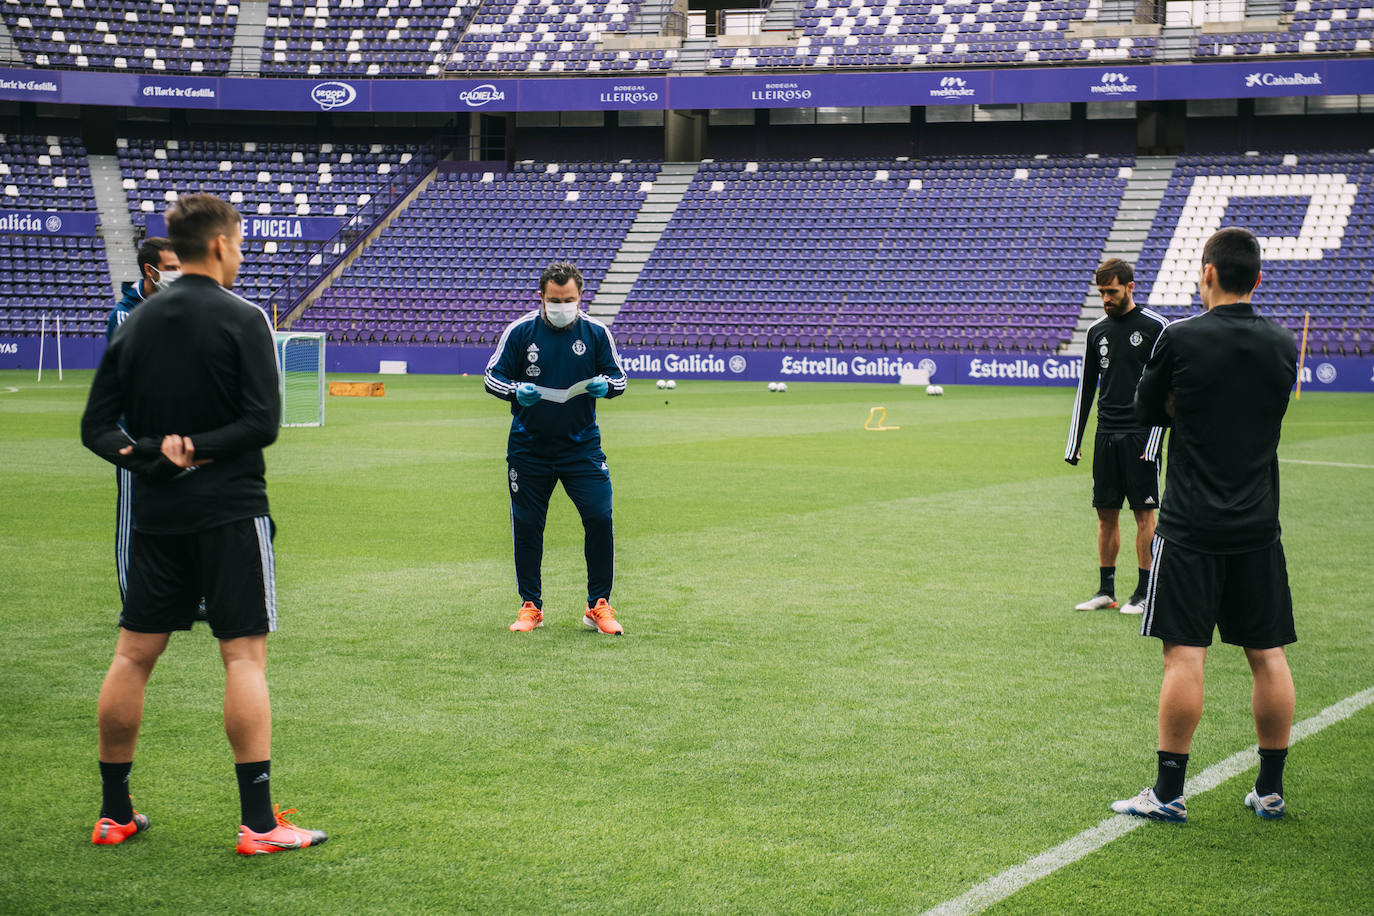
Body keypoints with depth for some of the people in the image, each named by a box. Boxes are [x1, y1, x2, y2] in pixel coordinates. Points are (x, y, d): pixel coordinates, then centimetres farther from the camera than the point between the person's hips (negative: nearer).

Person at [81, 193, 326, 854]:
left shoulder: (136, 323, 9)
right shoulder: (241, 320, -7)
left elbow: (96, 427, 6)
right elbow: (263, 422, -16)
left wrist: (150, 453, -7)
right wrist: (198, 449, -11)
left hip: (155, 516, 5)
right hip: (230, 510, -5)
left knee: (132, 654, 10)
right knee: (244, 655, -4)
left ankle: (113, 812, 17)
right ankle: (259, 823, -6)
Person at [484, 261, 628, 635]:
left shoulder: (596, 332, -1)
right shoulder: (519, 331, -3)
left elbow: (618, 377, 7)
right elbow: (493, 377, 1)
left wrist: (605, 384, -17)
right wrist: (516, 391, -21)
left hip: (582, 446, 0)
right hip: (528, 447, 0)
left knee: (599, 518, -10)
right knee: (526, 525, 5)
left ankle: (599, 606, 2)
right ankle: (530, 606, 19)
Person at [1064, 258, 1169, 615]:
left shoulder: (1155, 327, -5)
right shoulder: (1097, 331, 10)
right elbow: (1086, 387, 16)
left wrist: (1153, 441, -13)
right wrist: (1074, 442, 12)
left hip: (1141, 435, -5)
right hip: (1106, 435, 5)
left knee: (1144, 512, -2)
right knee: (1106, 513, 6)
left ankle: (1144, 592, 4)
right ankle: (1106, 589, 14)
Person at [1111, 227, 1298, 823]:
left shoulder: (1181, 339, -9)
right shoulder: (1282, 346, 3)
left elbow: (1147, 410, 4)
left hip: (1191, 527, -4)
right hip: (1258, 527, 4)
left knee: (1184, 655, -3)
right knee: (1268, 656, 9)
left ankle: (1169, 792, 0)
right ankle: (1271, 790, 16)